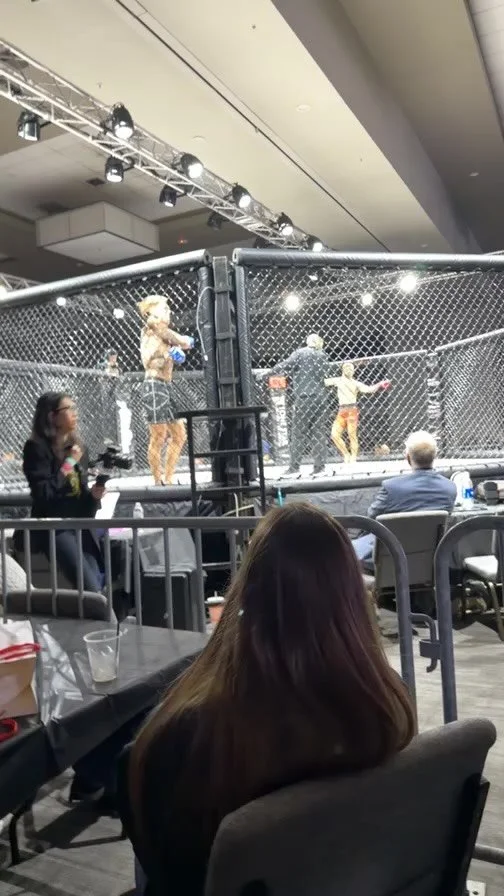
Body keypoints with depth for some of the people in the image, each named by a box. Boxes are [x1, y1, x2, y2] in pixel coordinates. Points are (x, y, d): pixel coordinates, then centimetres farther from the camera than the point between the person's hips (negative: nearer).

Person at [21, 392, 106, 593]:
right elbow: (43, 493, -17)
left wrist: (94, 495, -5)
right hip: (53, 527, -6)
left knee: (98, 583, -8)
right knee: (90, 588, -20)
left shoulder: (79, 447, 13)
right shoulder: (36, 447, -6)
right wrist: (68, 464, -12)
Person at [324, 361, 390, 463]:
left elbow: (369, 389, -6)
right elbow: (324, 381, 16)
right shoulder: (338, 380, 16)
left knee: (352, 435, -7)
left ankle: (353, 459, -1)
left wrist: (380, 384, -20)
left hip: (352, 410, -3)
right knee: (334, 434, -7)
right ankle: (346, 455, 8)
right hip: (341, 411, 3)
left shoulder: (356, 383, 7)